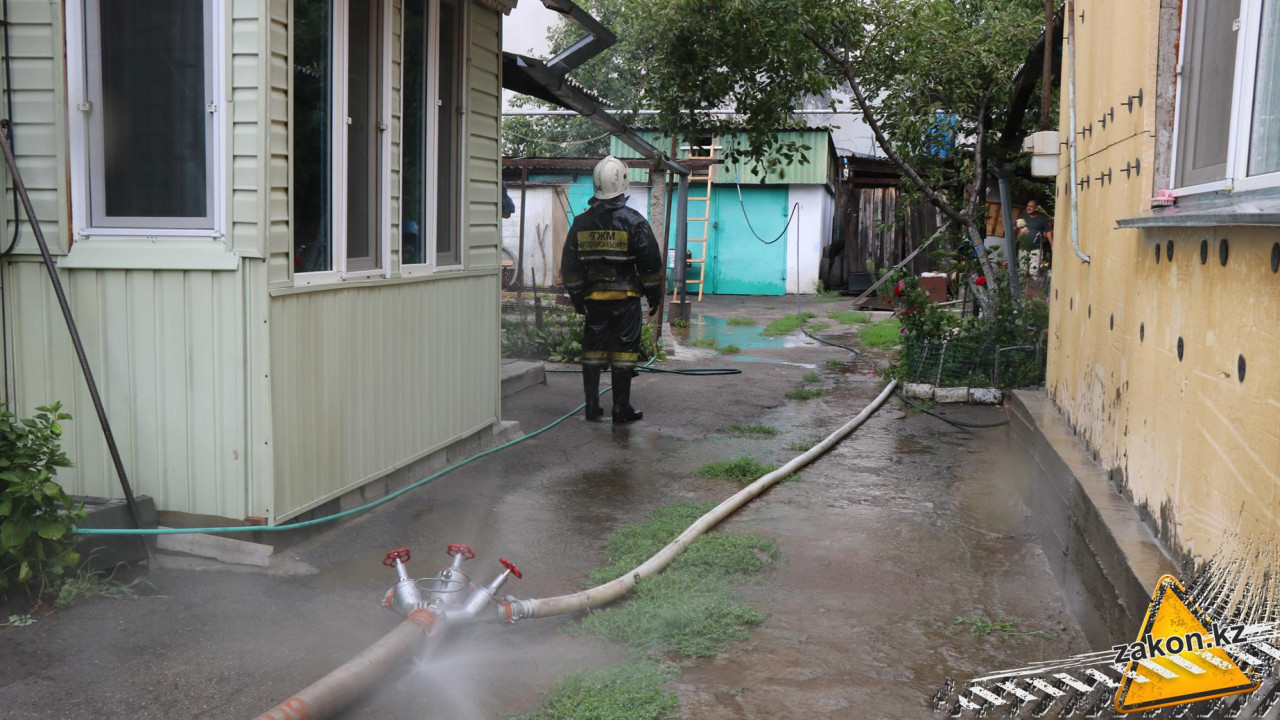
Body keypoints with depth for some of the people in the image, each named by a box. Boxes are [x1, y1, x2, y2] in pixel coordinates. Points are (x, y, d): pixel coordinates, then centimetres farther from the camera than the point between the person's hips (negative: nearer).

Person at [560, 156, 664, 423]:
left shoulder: (581, 222, 5)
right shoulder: (634, 221, -7)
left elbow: (569, 265, 9)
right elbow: (650, 262, -6)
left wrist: (576, 296, 18)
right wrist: (655, 295, 4)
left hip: (593, 298, 4)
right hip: (625, 298, -4)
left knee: (593, 350, 10)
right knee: (623, 351, 1)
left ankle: (592, 406, 14)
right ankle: (621, 408, 5)